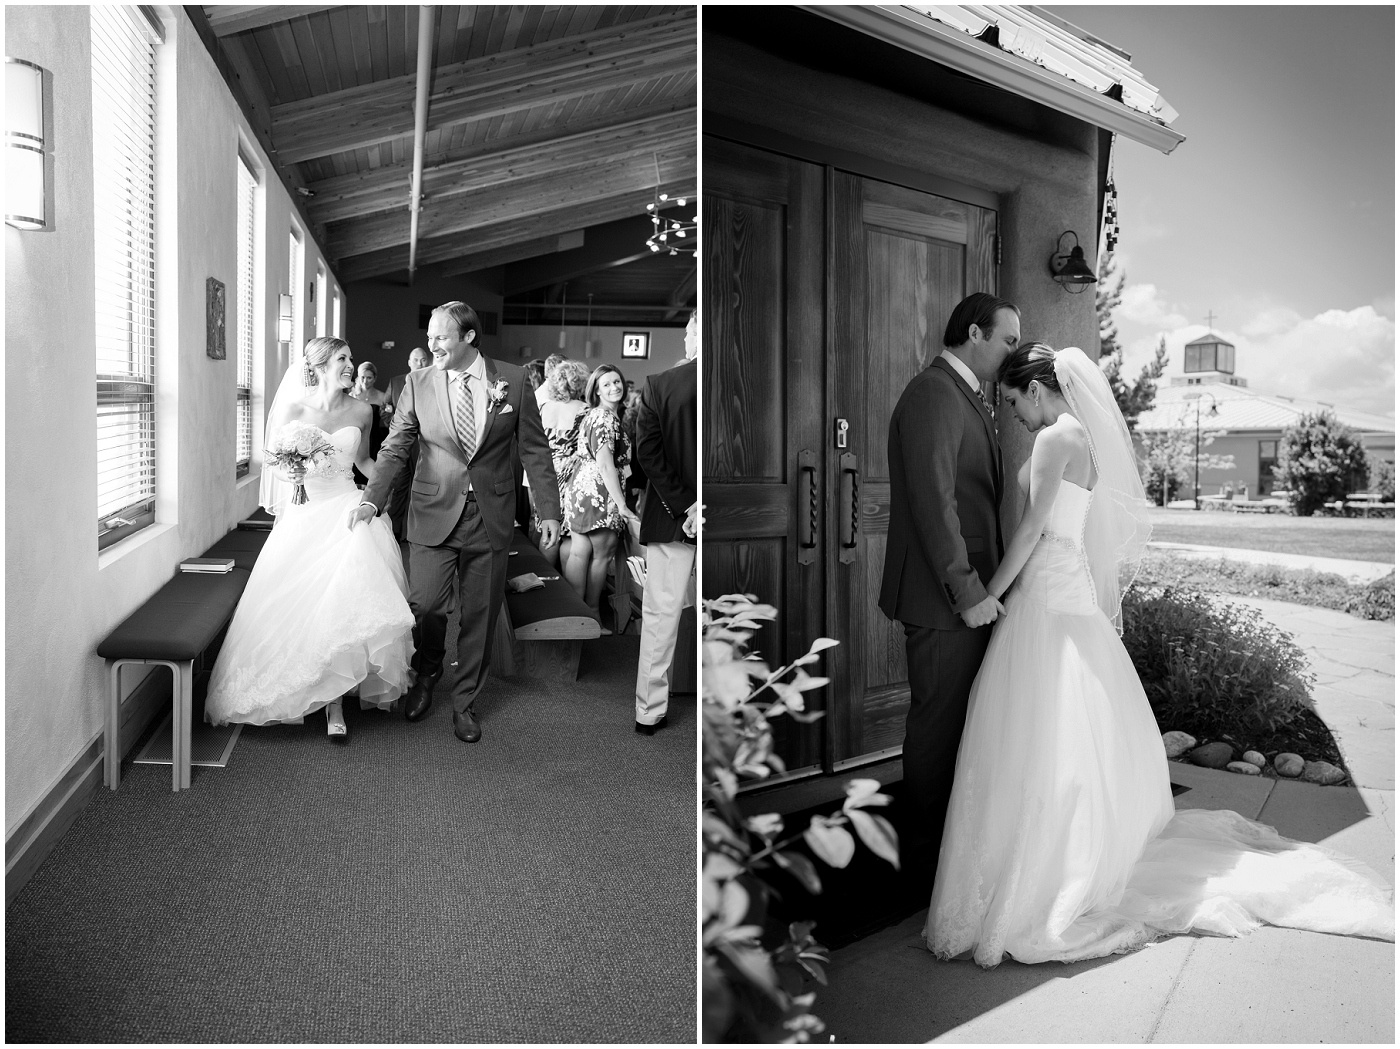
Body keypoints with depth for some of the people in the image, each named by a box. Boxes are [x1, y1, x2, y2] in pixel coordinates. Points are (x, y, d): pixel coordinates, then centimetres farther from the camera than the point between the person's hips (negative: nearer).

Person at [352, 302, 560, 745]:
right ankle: (426, 675, 25)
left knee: (479, 616, 7)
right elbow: (395, 448, 2)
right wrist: (371, 500, -12)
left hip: (491, 517, 0)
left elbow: (535, 450, 3)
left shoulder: (513, 380, -1)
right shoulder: (418, 382, 1)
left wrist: (548, 511, 1)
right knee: (425, 605, -8)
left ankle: (465, 703, 26)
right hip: (434, 513, 0)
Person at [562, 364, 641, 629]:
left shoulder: (592, 414, 17)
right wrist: (621, 504, -23)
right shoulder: (606, 418, -14)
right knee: (603, 552, 4)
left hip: (579, 488, 9)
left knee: (579, 551, 8)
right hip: (597, 491, -9)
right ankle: (592, 614, 15)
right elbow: (606, 466, -22)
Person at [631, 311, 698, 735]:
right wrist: (688, 506, -4)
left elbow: (647, 452, -10)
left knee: (660, 615, 8)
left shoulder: (658, 385, -7)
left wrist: (683, 505, -8)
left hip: (669, 519, 0)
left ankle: (649, 711, 15)